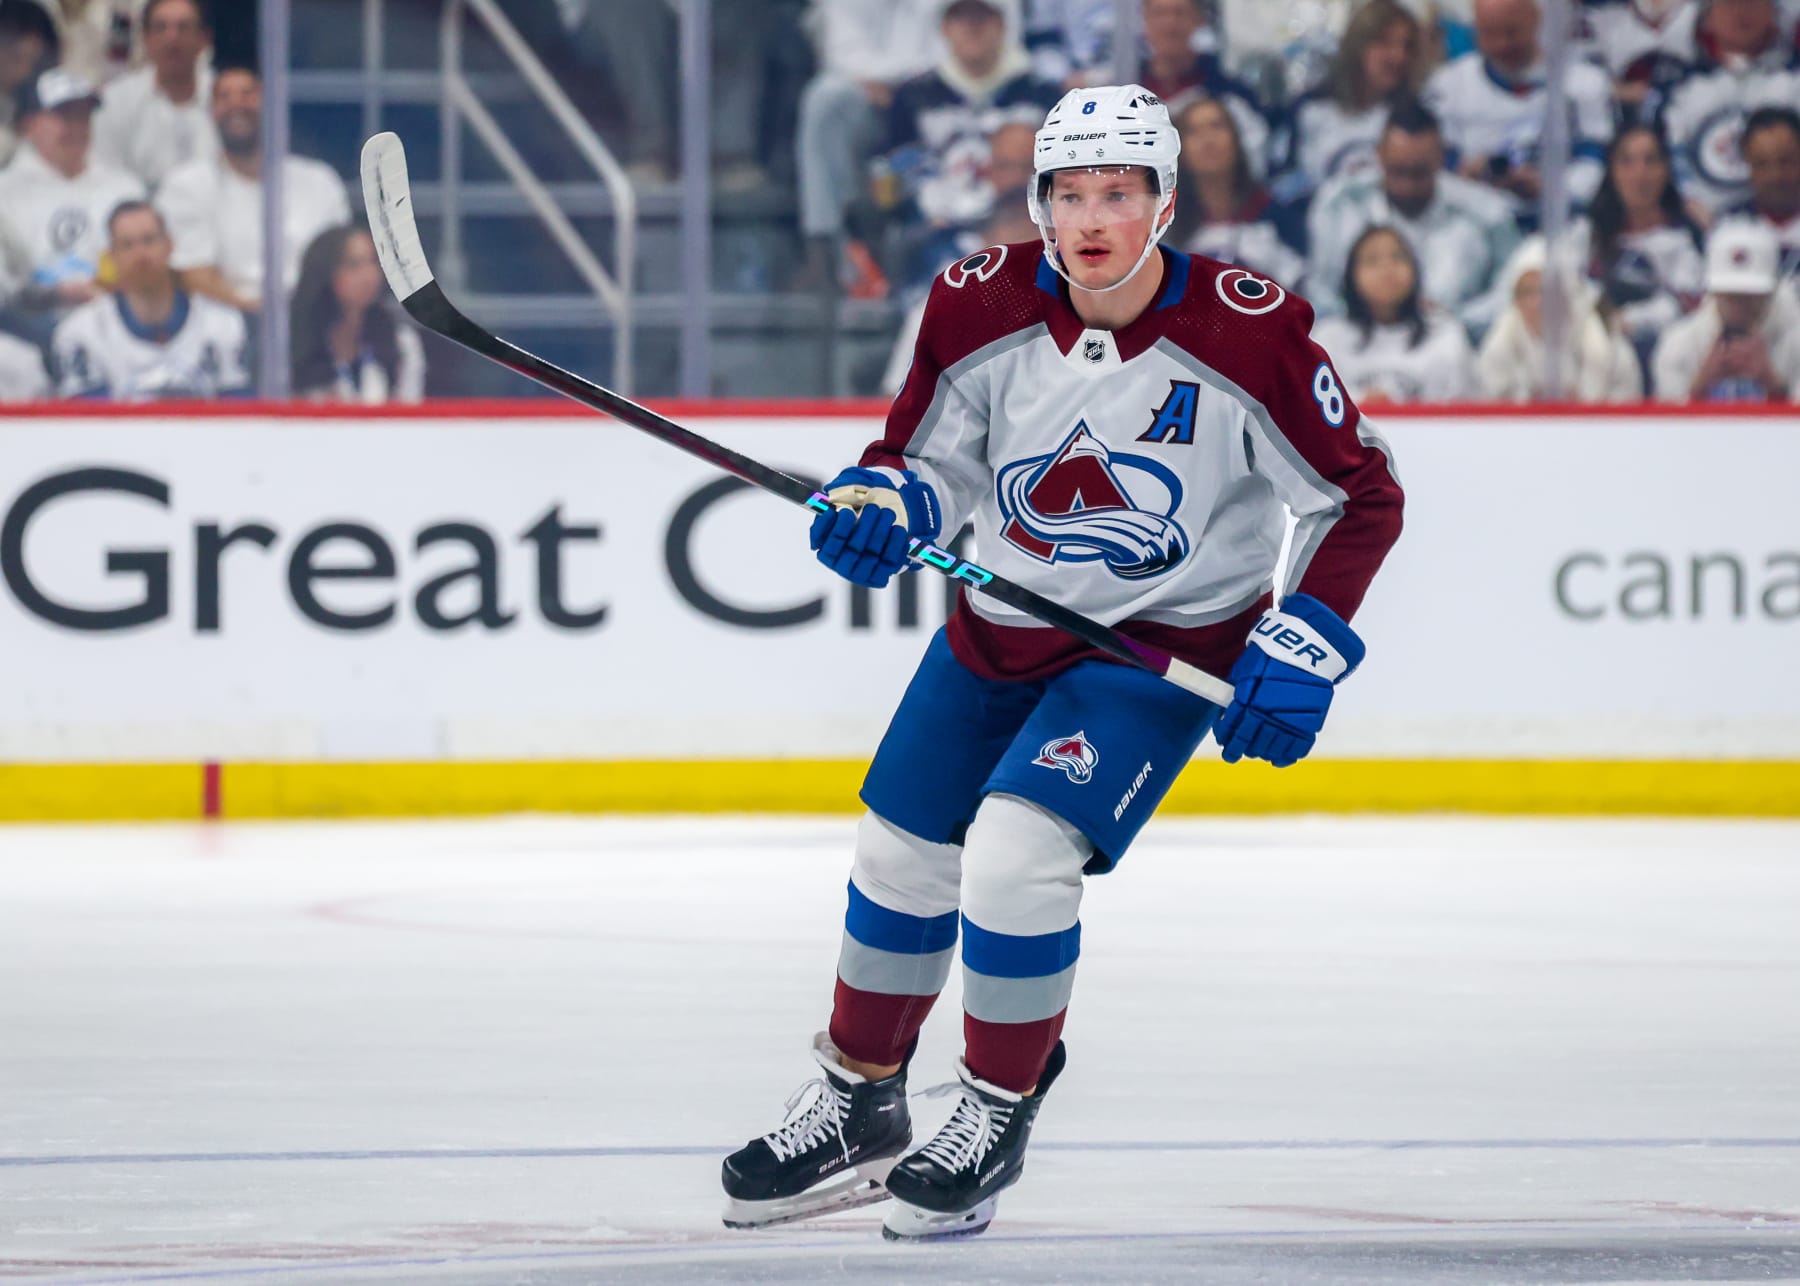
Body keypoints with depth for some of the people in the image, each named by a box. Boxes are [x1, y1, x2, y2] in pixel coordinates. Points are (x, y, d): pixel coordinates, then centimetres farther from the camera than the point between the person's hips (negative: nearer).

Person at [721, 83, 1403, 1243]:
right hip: (1003, 620, 5)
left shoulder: (1249, 334, -24)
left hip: (1168, 642, -5)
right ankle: (859, 1108, 33)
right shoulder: (984, 305, -15)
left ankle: (996, 1119, 1)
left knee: (1014, 853, -21)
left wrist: (1304, 649, -19)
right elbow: (931, 450, 0)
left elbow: (1362, 494, -13)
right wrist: (881, 504, -22)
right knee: (901, 857, 11)